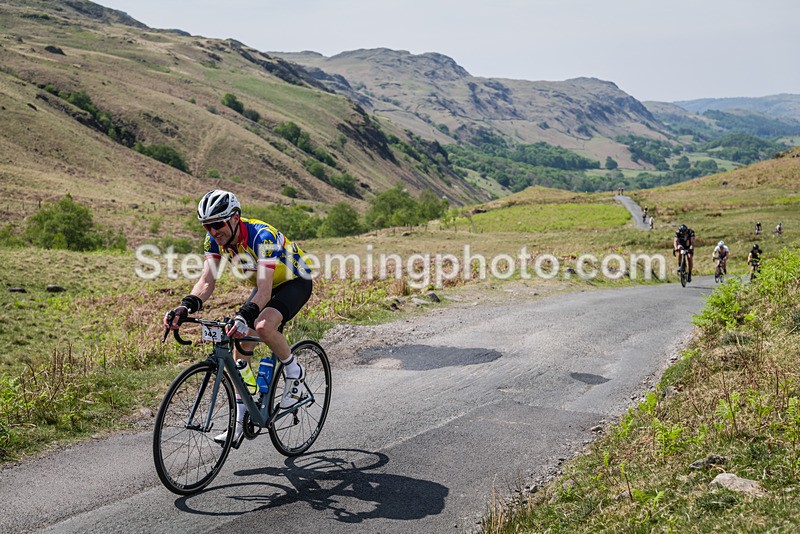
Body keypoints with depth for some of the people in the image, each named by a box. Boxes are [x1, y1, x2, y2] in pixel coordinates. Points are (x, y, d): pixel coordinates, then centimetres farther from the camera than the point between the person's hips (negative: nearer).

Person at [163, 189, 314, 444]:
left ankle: (294, 372, -5)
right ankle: (240, 420, 6)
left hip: (296, 282, -7)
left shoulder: (262, 236, -34)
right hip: (266, 286, 7)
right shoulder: (215, 238, -14)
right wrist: (184, 307, -35)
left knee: (263, 326, -34)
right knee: (241, 342, -3)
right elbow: (207, 281, -17)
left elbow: (265, 288, -42)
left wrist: (244, 316, -58)